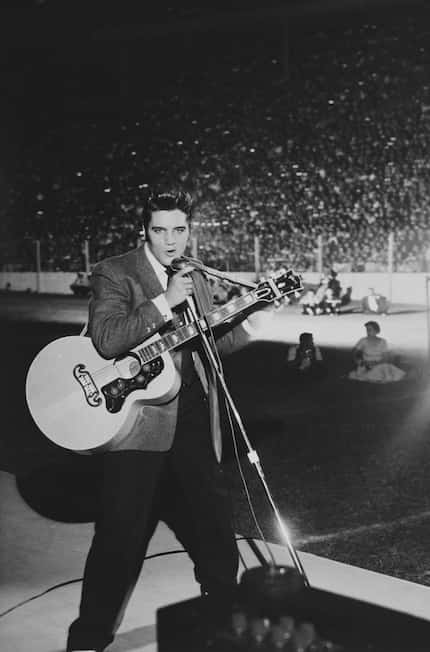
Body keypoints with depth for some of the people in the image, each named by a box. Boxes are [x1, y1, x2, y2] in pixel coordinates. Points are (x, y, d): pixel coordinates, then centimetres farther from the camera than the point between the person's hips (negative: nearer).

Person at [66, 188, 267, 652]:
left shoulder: (196, 278, 15)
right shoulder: (114, 274, -7)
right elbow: (106, 341, -21)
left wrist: (247, 325, 3)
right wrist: (164, 302, -25)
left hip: (192, 413, 6)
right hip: (138, 415, -6)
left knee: (213, 514, 17)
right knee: (122, 531, -5)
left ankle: (224, 602, 38)